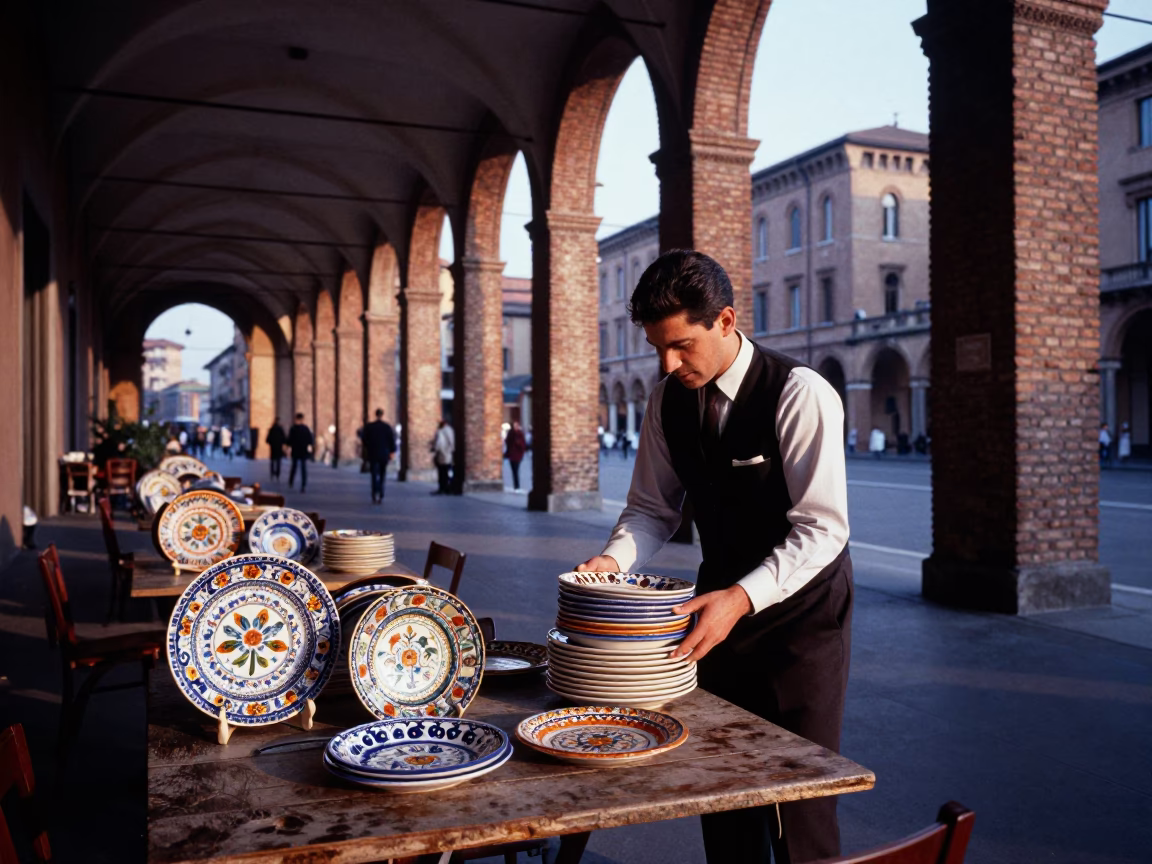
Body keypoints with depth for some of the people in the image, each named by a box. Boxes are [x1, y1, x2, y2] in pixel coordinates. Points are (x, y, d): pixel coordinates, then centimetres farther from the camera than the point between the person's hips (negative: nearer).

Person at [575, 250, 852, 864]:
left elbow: (822, 529, -25)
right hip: (721, 602, 5)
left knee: (796, 794, -1)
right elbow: (652, 508, 3)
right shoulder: (668, 401, -3)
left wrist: (740, 599, -37)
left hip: (800, 609, -5)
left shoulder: (799, 394, -21)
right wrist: (614, 559, -17)